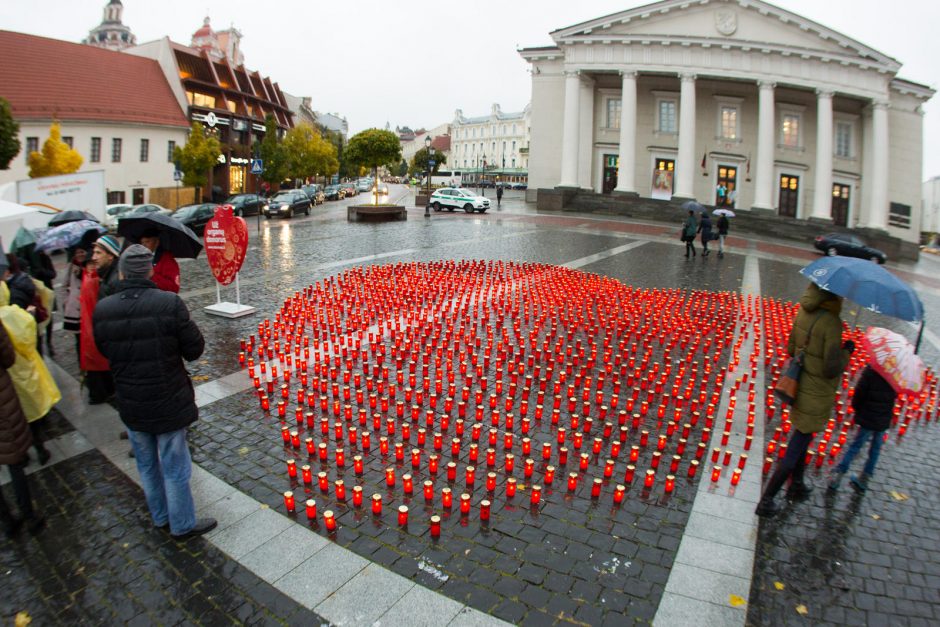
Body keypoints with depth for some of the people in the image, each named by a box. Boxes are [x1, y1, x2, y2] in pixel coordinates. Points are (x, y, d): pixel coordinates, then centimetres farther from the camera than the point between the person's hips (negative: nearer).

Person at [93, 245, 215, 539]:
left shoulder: (102, 310, -9)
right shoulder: (169, 303, -22)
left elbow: (105, 351, 6)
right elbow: (194, 349, -16)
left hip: (130, 404, 4)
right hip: (168, 403, -4)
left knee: (146, 464, 23)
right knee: (175, 467, 12)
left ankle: (160, 516, 42)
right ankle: (182, 524, 28)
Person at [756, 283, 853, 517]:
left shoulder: (804, 312, -4)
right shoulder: (832, 323, -27)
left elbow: (791, 348, 6)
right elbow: (832, 370, -24)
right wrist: (846, 352, -8)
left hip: (799, 389, 8)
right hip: (815, 399, -7)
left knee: (803, 437, 29)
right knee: (794, 452, 7)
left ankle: (797, 485, 49)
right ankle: (766, 501, 17)